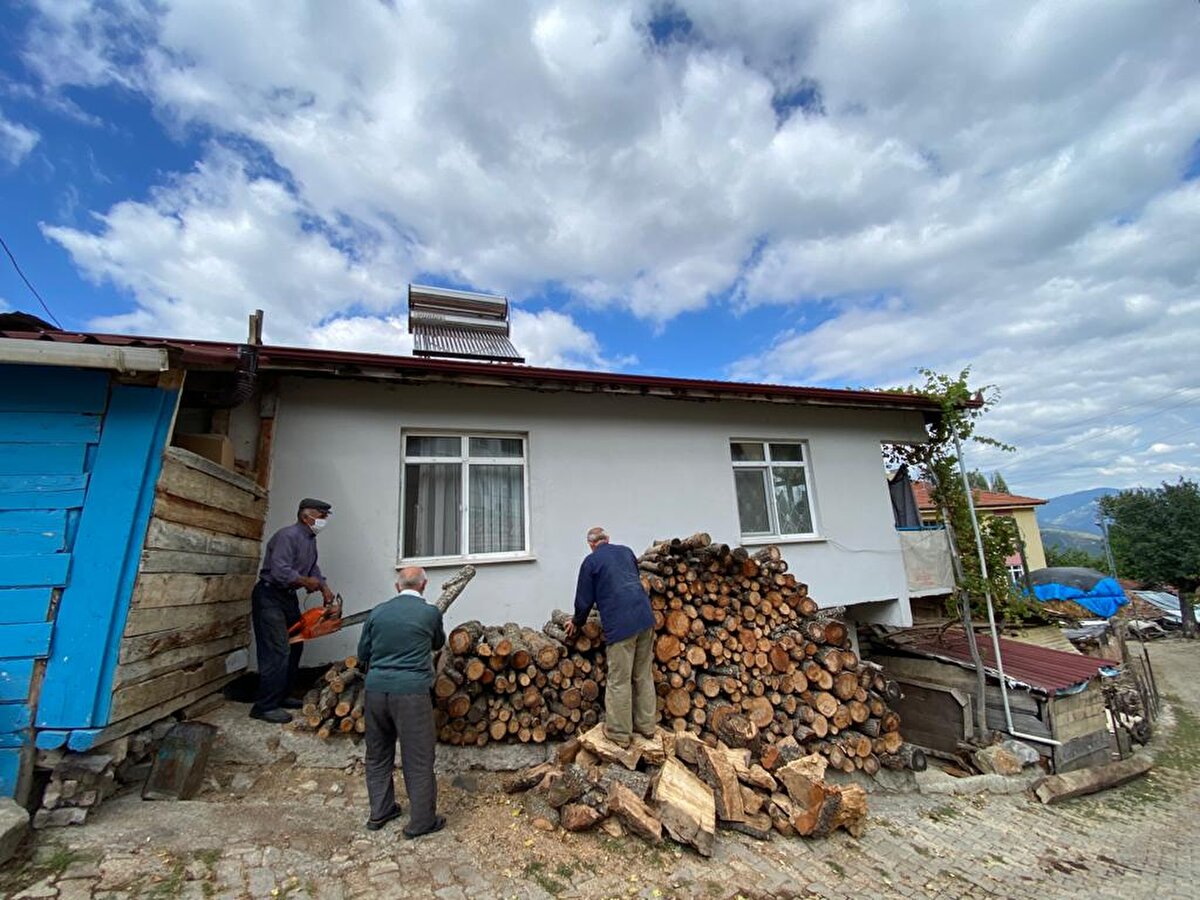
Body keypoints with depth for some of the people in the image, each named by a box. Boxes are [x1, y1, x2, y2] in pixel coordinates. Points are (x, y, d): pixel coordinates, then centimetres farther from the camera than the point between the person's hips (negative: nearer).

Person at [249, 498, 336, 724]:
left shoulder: (310, 539, 9)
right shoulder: (288, 536, -22)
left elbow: (313, 568, 16)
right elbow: (280, 572, -30)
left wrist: (325, 589, 3)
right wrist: (308, 582, -17)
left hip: (288, 597, 10)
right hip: (270, 597, -10)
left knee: (294, 648, 15)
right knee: (277, 652, -9)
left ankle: (281, 696, 26)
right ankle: (265, 706, 0)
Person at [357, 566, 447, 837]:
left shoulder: (377, 612, 5)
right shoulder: (430, 612, -4)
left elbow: (362, 655, 14)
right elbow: (438, 644, 15)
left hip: (376, 690, 5)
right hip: (411, 692, -4)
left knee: (378, 754, 22)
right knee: (418, 759, 9)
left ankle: (379, 812, 36)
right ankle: (422, 821, 20)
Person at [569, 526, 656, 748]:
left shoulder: (591, 561, 1)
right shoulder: (626, 551, 17)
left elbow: (584, 599, 5)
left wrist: (577, 623, 22)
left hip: (620, 624, -6)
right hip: (645, 617, 6)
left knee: (619, 682, 5)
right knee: (644, 676, 16)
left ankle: (620, 733, 14)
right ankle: (646, 725, 25)